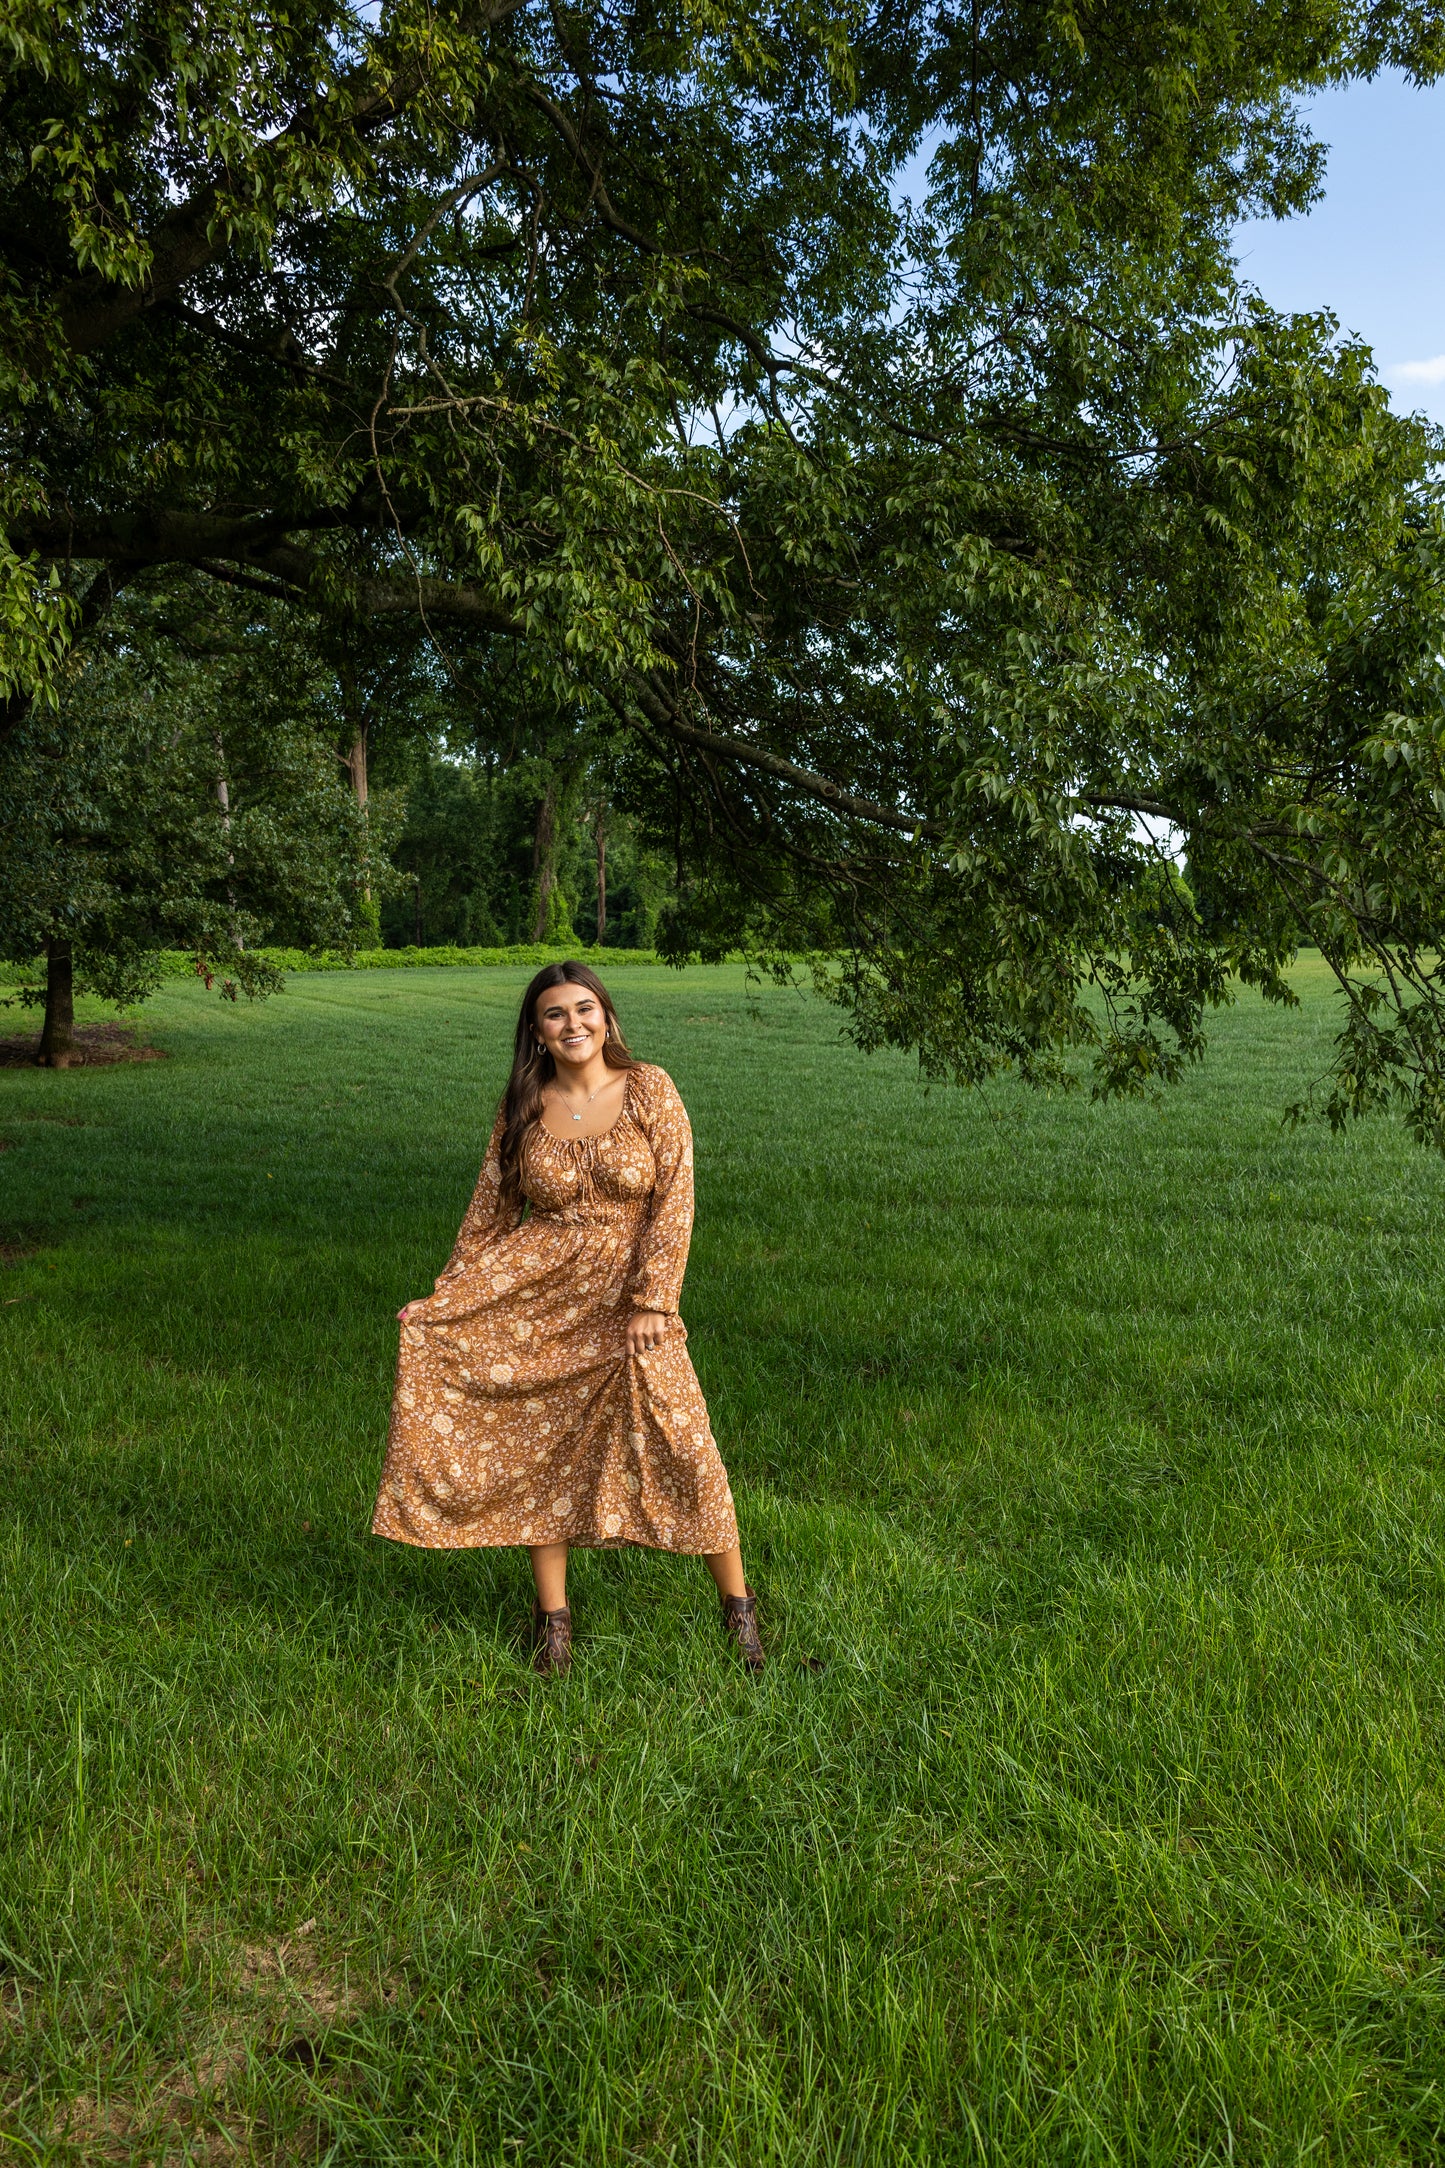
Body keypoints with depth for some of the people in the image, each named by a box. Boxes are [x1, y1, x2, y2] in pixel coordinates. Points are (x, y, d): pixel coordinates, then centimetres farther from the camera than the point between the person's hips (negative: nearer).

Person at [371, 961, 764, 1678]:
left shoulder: (650, 1090, -4)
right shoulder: (522, 1108, 3)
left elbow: (674, 1199, -7)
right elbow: (491, 1211, 9)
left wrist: (651, 1301, -12)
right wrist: (446, 1301, 6)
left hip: (627, 1297, -2)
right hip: (536, 1295, 2)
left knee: (683, 1444, -4)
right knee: (539, 1449, 4)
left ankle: (737, 1601, 16)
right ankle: (552, 1615, 22)